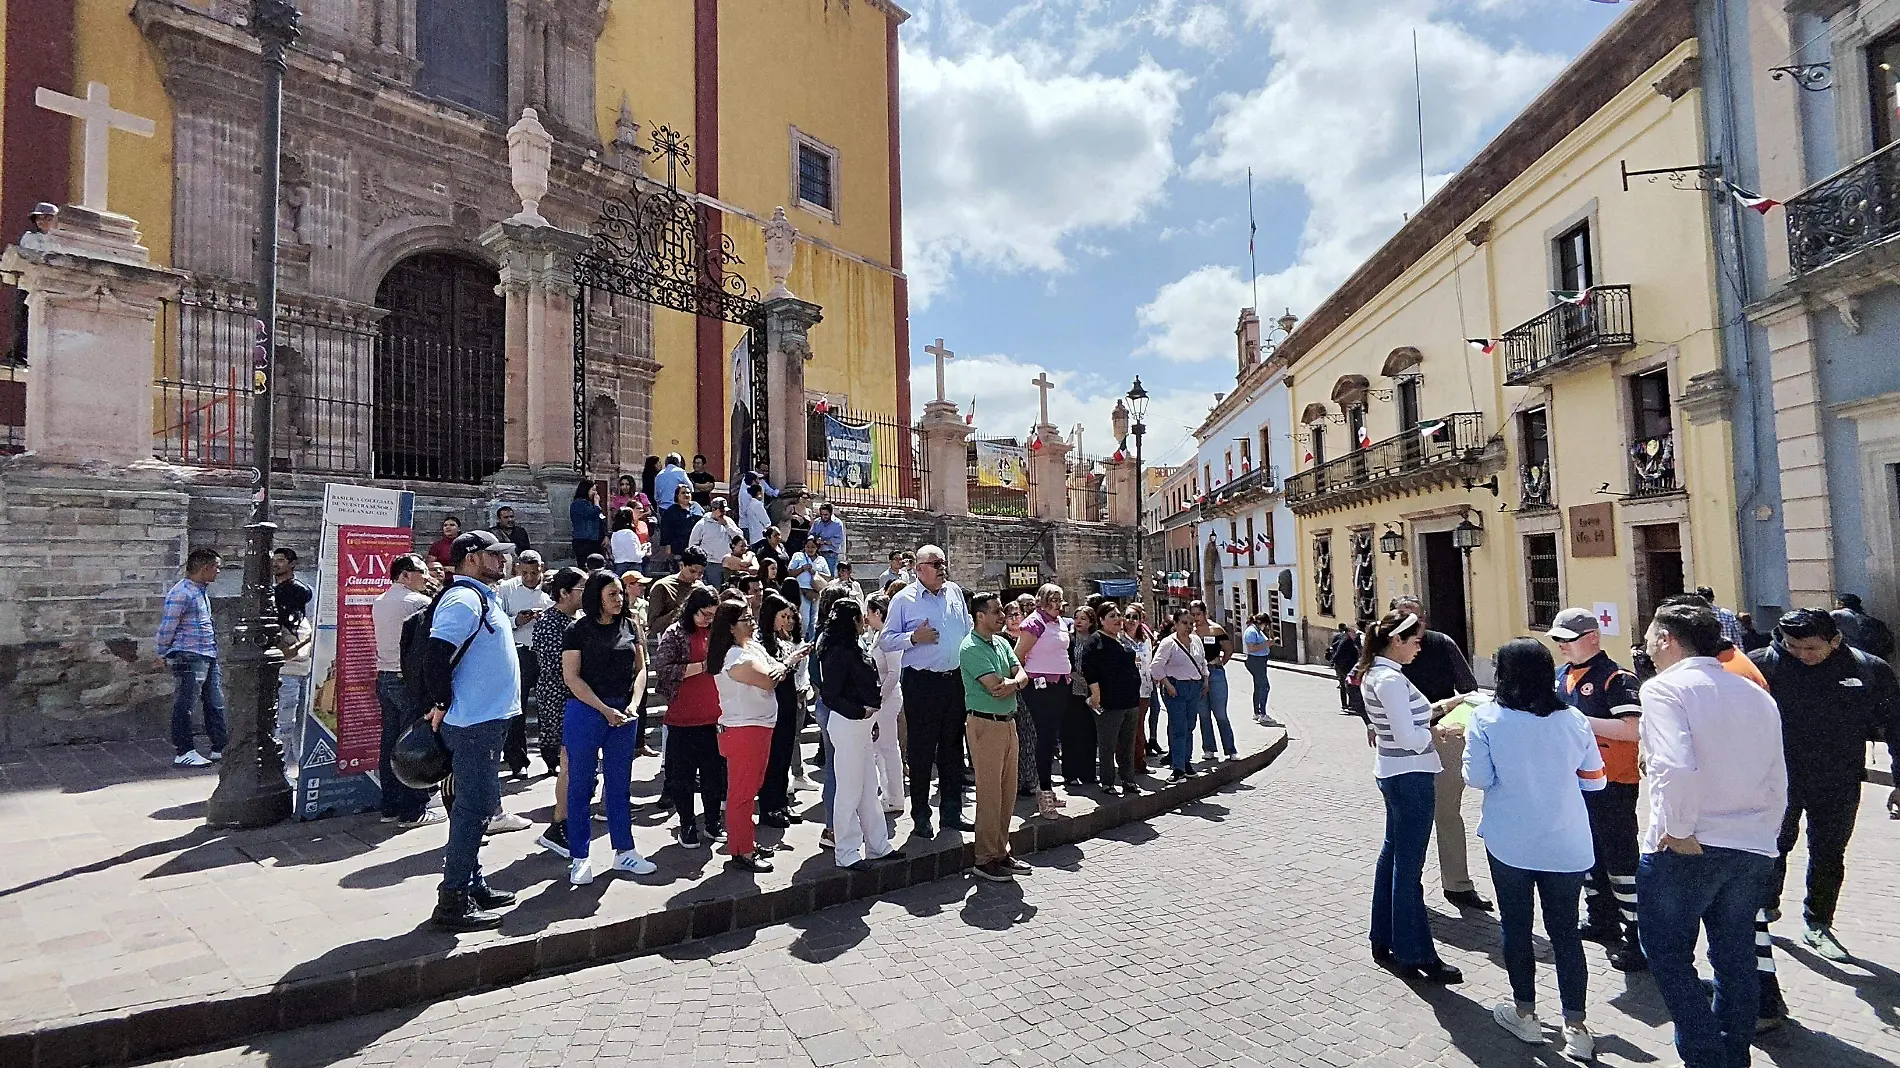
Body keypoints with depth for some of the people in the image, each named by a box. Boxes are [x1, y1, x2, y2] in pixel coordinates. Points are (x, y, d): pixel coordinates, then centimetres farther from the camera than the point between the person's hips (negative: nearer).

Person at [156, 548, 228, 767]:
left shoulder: (203, 590, 15)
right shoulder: (181, 593, -15)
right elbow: (167, 626, -12)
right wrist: (163, 655, -3)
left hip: (209, 656, 10)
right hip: (188, 657, -9)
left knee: (215, 704, 12)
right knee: (184, 706, -2)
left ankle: (219, 749, 19)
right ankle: (183, 752, 4)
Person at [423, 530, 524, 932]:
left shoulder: (481, 597, 17)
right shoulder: (464, 599, -16)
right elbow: (437, 653, -26)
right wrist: (442, 705, -17)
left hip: (487, 720, 10)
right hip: (474, 723, -10)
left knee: (477, 807, 17)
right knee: (473, 809, -4)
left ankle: (472, 886, 28)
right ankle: (453, 902, 4)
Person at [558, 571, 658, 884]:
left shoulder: (629, 626, 7)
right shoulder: (578, 630, -5)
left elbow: (640, 668, 9)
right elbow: (571, 677, -10)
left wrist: (633, 704, -6)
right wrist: (605, 710, -14)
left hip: (623, 713, 4)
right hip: (585, 711, -4)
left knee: (619, 784, 12)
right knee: (580, 785, 5)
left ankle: (624, 851, 21)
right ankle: (579, 858, 15)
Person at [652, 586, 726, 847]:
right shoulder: (675, 634, -4)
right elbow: (664, 671, -14)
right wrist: (703, 666, -17)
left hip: (714, 717, 4)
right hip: (683, 718, -4)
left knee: (714, 772, 10)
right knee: (683, 774, 6)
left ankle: (713, 823, 24)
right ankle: (687, 826, 20)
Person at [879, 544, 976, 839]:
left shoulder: (955, 592, 9)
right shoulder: (904, 599, -6)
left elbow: (968, 630, 19)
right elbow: (886, 640, -5)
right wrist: (914, 637, -19)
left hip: (956, 679, 5)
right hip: (922, 683, -5)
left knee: (953, 748, 13)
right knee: (921, 751, 2)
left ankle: (952, 813, 25)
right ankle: (921, 817, 15)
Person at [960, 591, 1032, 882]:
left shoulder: (1001, 643, 14)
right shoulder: (971, 648, -13)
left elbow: (1022, 675, 6)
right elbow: (996, 687, -20)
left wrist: (1011, 682, -15)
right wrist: (1014, 682, -2)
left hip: (1008, 722, 8)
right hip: (986, 724, -8)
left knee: (1007, 791, 12)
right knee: (989, 793, -3)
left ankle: (1002, 852, 24)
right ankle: (986, 860, 7)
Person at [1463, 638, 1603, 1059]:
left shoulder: (1487, 718, -14)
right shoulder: (1573, 720, -6)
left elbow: (1477, 778, -14)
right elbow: (1594, 780, 3)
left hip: (1510, 844, -2)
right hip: (1566, 846, 2)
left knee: (1516, 927, 13)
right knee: (1566, 932, 12)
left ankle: (1525, 1014, 26)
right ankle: (1575, 1028, 17)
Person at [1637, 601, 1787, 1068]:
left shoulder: (1664, 688, -13)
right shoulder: (1755, 693, 9)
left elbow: (1677, 768, -27)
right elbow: (1778, 780, 14)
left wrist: (1680, 832, -16)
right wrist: (1764, 833, 22)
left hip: (1686, 850, -7)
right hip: (1754, 849, 7)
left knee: (1669, 956, 7)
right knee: (1735, 958, 19)